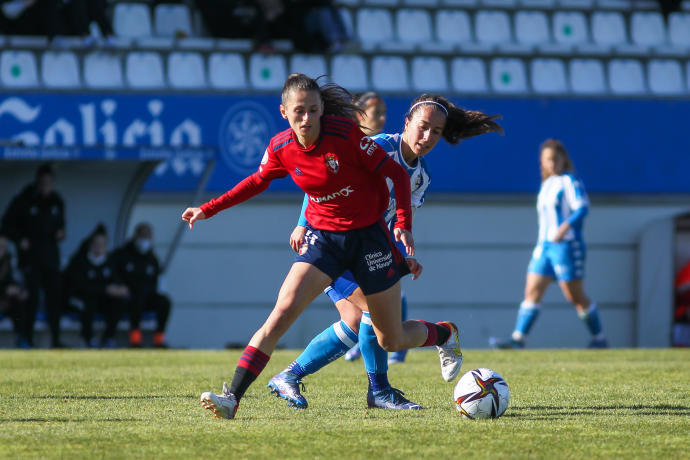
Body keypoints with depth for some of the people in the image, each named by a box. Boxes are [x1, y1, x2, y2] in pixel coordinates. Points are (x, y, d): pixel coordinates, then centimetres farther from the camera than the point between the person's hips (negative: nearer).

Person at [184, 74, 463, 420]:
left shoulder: (345, 134, -20)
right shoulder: (281, 148, -8)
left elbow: (396, 174, -13)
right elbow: (257, 182, 13)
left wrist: (404, 224, -21)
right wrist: (208, 209, 11)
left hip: (368, 235, -3)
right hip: (323, 236, 3)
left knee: (391, 341, 7)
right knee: (282, 312, -19)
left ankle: (444, 334, 41)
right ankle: (232, 397, -22)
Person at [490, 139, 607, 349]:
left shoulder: (569, 181, -6)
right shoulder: (546, 185, 18)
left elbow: (582, 207, -17)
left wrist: (565, 227, -30)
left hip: (566, 245, -8)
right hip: (544, 245, 8)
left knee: (575, 296, -4)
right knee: (532, 291, -2)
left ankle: (599, 338, 8)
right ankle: (518, 338, -8)